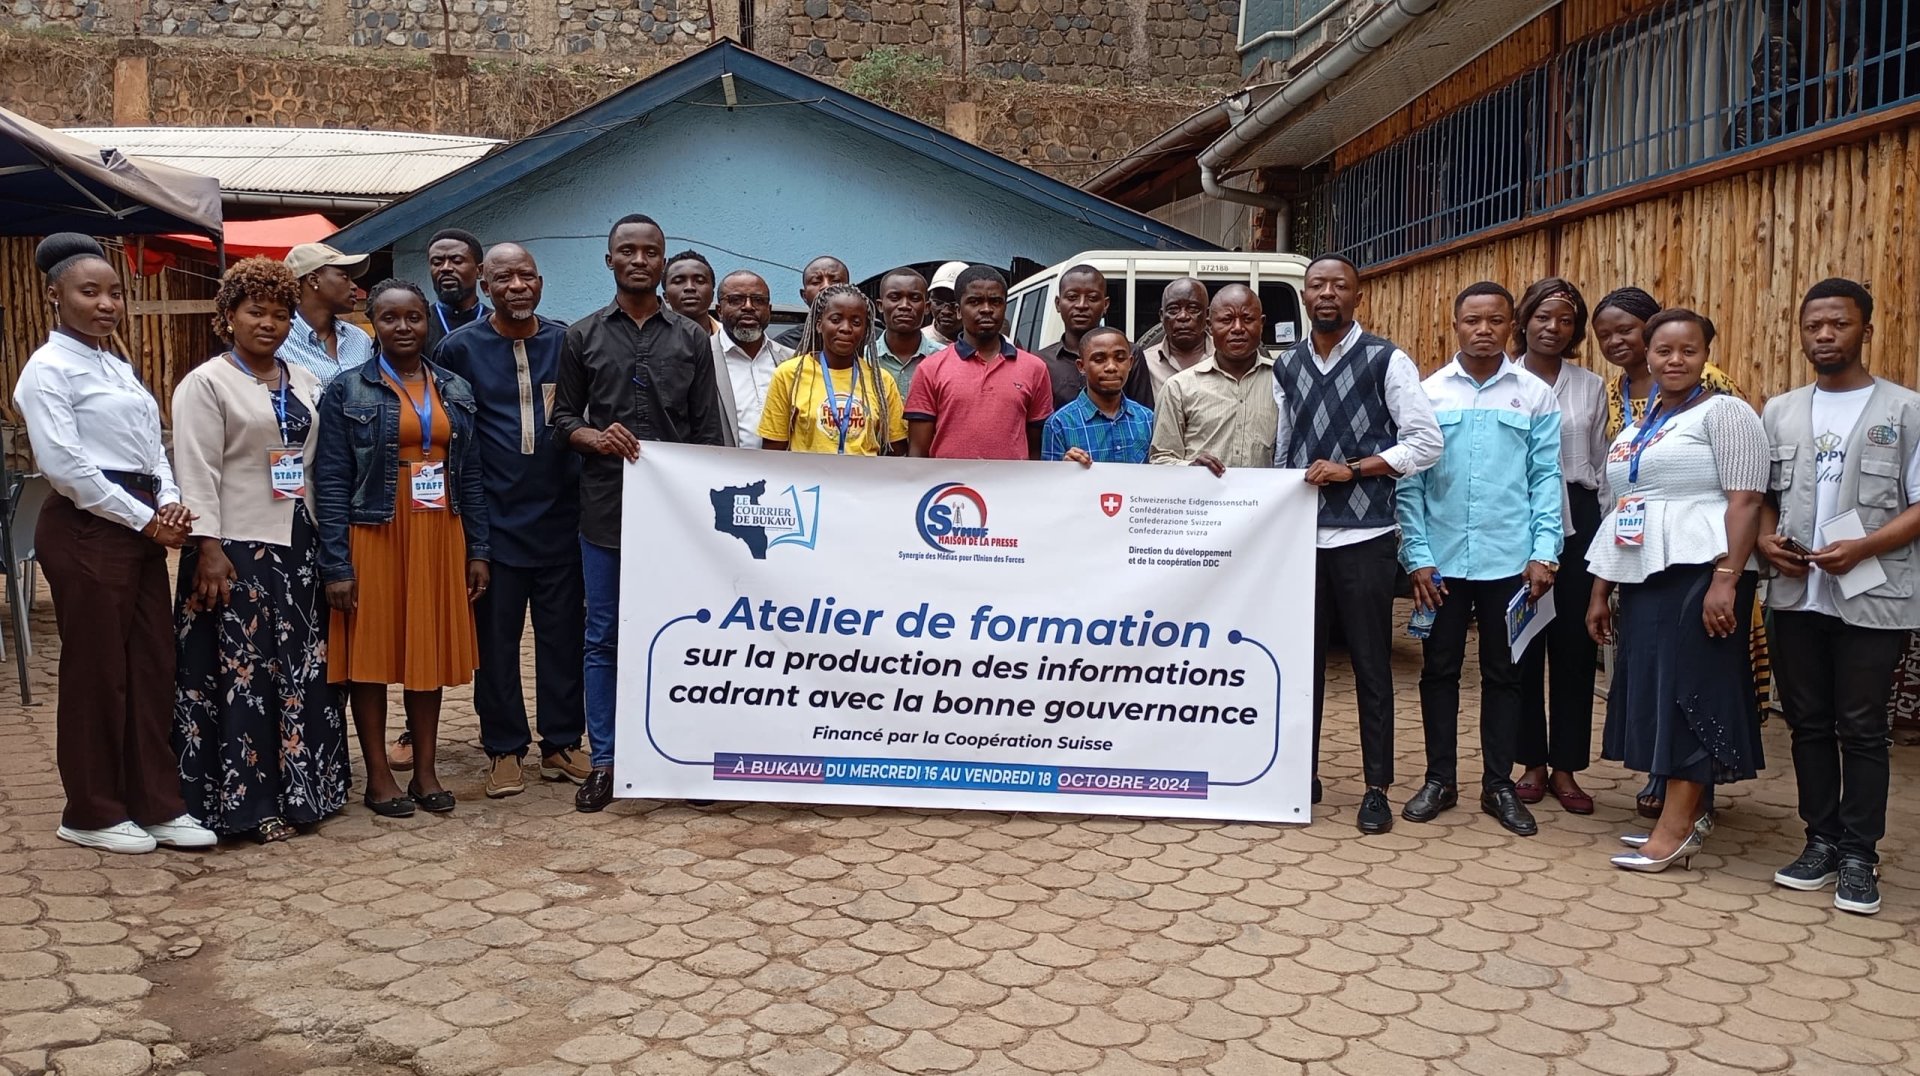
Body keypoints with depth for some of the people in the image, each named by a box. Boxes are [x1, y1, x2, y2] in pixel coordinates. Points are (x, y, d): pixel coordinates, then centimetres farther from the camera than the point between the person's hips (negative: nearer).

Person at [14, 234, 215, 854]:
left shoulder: (119, 367, 17)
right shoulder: (48, 368, -7)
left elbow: (151, 448, 16)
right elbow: (64, 465, -16)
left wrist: (171, 503, -4)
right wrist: (145, 519, -14)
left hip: (142, 529, 8)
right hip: (87, 531, -8)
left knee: (152, 668, 8)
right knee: (96, 672, 1)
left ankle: (156, 804, 17)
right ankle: (91, 814, 14)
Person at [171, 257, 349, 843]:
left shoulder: (304, 383, 14)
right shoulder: (206, 384, -3)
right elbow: (198, 474, -10)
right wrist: (208, 549, -18)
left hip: (299, 546, 6)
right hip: (239, 550, -6)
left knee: (303, 669, 9)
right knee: (243, 671, -2)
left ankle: (300, 787, 19)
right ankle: (246, 800, 5)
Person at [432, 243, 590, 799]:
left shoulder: (566, 341, 5)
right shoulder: (461, 347, -1)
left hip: (560, 517, 2)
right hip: (494, 519, -2)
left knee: (564, 635, 7)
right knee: (496, 638, 5)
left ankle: (562, 743, 19)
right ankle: (504, 748, 17)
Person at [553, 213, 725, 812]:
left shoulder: (691, 340, 9)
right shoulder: (583, 336, 9)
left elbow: (709, 432, 7)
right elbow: (562, 418, 10)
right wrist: (596, 438, -12)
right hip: (605, 508, 0)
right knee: (603, 637, 4)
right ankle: (604, 761, 12)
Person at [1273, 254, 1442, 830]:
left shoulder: (1386, 361, -3)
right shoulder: (1286, 366, 10)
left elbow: (1426, 443, -6)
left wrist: (1352, 469, -13)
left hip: (1363, 535, -4)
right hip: (1300, 533, 4)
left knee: (1370, 664, 2)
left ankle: (1377, 788, 11)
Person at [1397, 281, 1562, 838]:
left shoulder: (1536, 395, 2)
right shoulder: (1427, 393, 1)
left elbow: (1546, 477, 1)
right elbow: (1409, 481, 0)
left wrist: (1544, 553, -7)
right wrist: (1418, 556, -6)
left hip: (1510, 560, 0)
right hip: (1441, 560, 0)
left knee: (1503, 673, 9)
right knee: (1439, 669, 8)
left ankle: (1499, 785, 19)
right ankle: (1439, 779, 20)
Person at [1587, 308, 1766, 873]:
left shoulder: (1723, 412, -3)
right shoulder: (1632, 429, 19)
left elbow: (1745, 500, -12)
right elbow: (1614, 512, 20)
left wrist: (1726, 580, -21)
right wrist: (1599, 591, 17)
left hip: (1699, 574, -7)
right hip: (1643, 578, 8)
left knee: (1690, 690, -5)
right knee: (1653, 691, 8)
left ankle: (1676, 826, -1)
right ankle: (1685, 815, 17)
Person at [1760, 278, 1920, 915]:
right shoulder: (1778, 413, 11)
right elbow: (1760, 494, 15)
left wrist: (1861, 548, -19)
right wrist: (1766, 539, -5)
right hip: (1796, 596, 4)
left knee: (1861, 729, 1)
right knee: (1808, 723, 10)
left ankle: (1858, 856, 10)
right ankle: (1822, 843, 21)